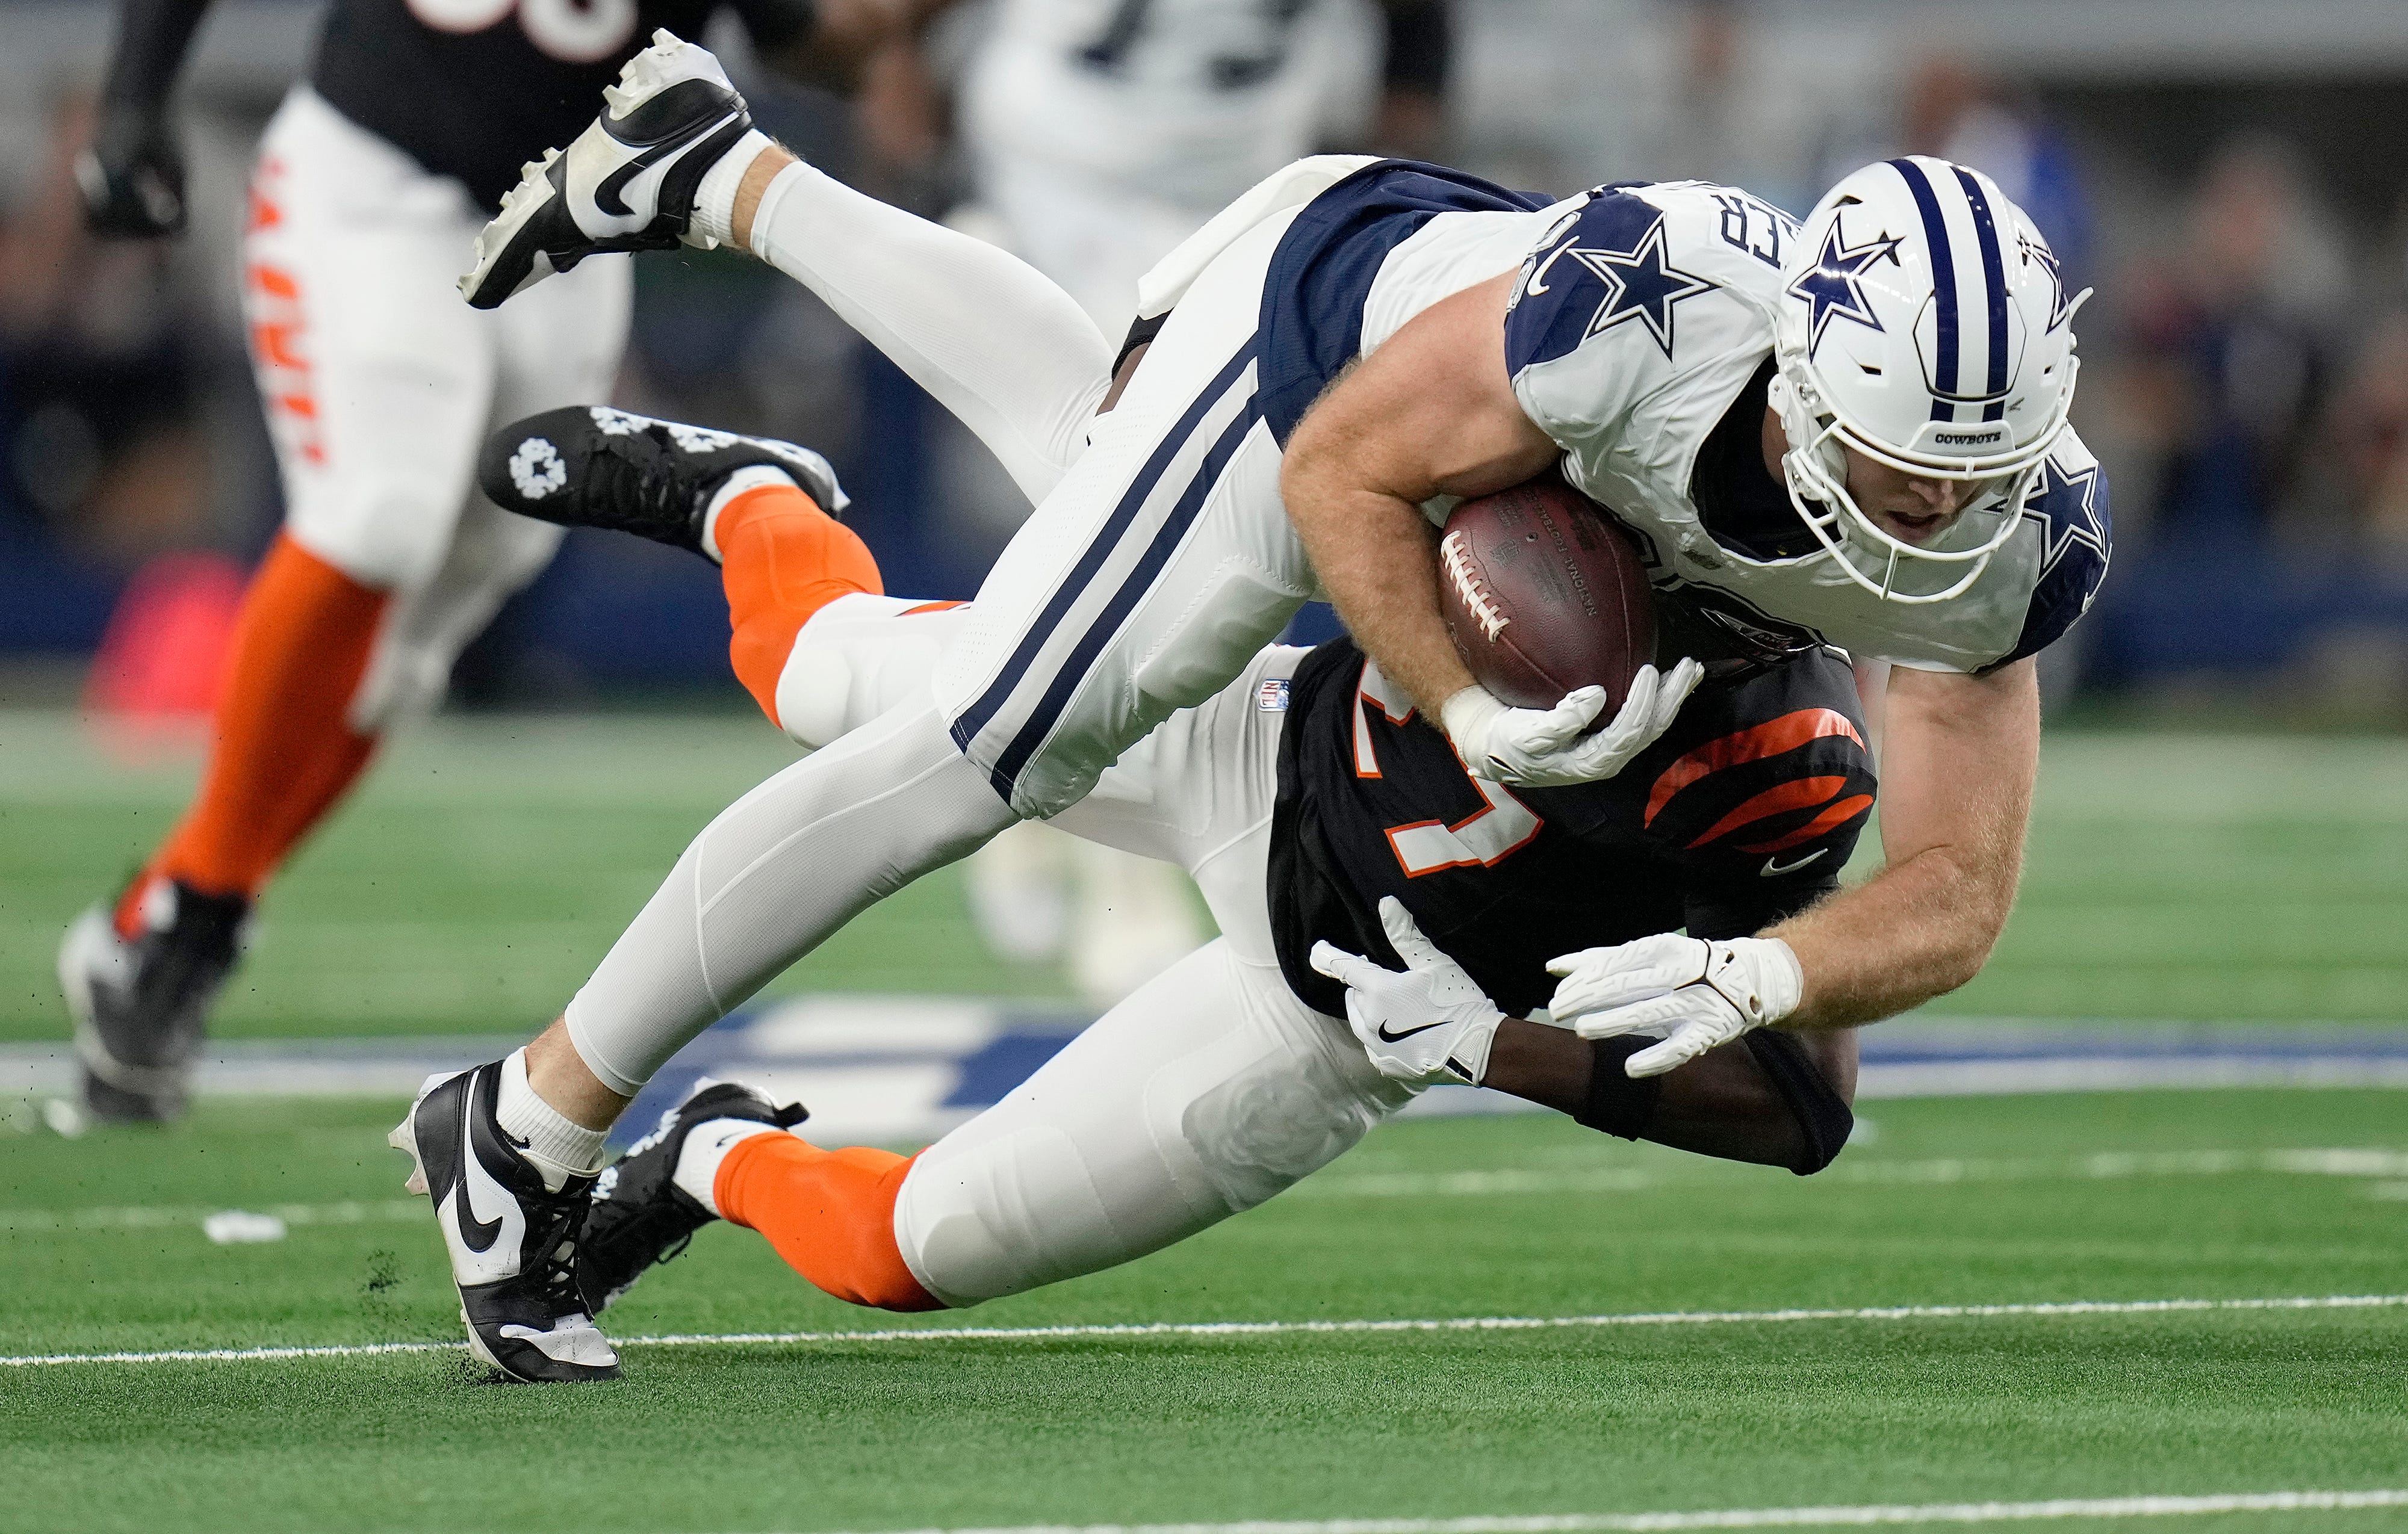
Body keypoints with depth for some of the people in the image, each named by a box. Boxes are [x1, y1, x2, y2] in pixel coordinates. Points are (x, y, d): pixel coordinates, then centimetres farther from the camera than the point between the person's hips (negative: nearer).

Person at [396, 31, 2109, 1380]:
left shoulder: (2006, 535, -32)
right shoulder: (1644, 314, -47)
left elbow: (1954, 898, -28)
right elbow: (1345, 471, -29)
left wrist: (1755, 979, -47)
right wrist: (1469, 717, -40)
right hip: (1318, 347, -5)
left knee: (1091, 445, 32)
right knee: (972, 756, -1)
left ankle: (726, 180, 53)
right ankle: (529, 1129, 14)